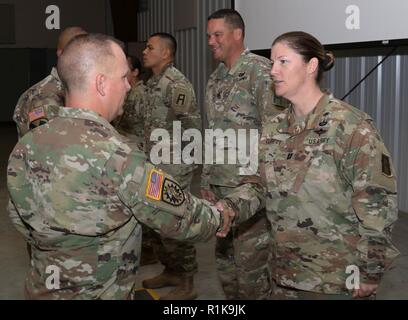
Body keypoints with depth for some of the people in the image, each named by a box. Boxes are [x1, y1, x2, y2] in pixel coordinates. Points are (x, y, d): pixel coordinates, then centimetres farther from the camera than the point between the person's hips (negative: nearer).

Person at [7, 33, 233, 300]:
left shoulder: (26, 146, -7)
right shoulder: (116, 156, -27)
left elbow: (22, 220, 4)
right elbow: (180, 216, -17)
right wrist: (220, 220, 2)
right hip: (101, 293, -7)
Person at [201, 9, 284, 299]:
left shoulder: (260, 71, -11)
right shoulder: (216, 79, 14)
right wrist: (206, 181, 17)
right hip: (220, 187, 8)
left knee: (251, 265, 0)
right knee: (225, 261, 15)